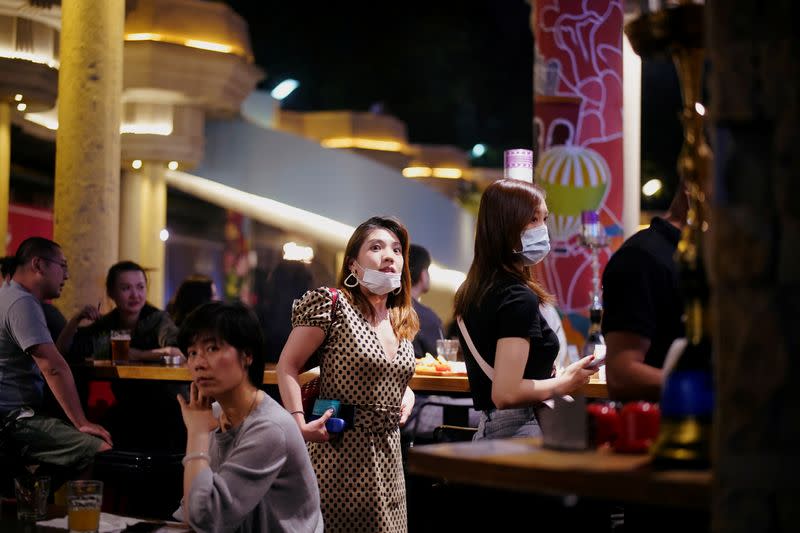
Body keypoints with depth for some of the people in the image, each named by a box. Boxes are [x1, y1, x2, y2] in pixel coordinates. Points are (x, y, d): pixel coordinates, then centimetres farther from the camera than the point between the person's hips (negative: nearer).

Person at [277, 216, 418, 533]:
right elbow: (288, 366, -8)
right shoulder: (333, 305, -10)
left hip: (387, 451, 6)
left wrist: (406, 393, 7)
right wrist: (299, 424, -18)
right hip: (340, 450, -6)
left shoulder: (405, 321, 10)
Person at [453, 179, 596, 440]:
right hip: (519, 431, -9)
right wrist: (566, 382, -9)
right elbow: (506, 394, -23)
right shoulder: (518, 299, -17)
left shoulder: (471, 292, 11)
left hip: (487, 427, 9)